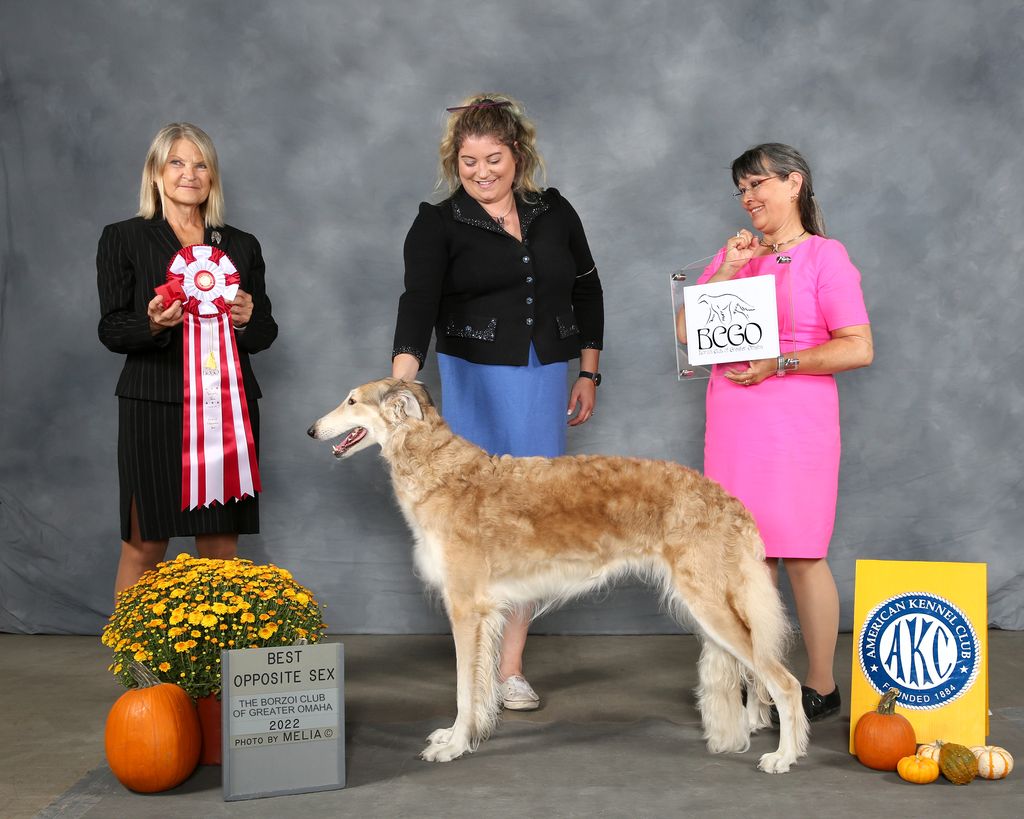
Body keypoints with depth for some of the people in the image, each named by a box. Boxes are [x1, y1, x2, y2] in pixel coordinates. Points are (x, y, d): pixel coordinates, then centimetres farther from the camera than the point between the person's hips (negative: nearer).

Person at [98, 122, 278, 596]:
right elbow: (110, 331, 2)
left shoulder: (242, 246, 14)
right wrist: (153, 324, -18)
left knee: (221, 547, 4)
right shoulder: (123, 239, 6)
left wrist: (247, 321, -7)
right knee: (143, 545, -1)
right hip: (154, 405, -2)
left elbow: (265, 334, 15)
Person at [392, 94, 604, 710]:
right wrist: (401, 381, -32)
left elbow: (587, 291, 16)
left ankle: (512, 666, 11)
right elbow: (418, 301, -17)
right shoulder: (438, 226, -3)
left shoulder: (554, 213, 7)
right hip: (475, 381, -3)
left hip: (546, 382, 3)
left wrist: (588, 373, 12)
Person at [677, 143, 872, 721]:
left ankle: (822, 687, 11)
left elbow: (859, 349, -8)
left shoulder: (826, 257, 0)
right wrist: (728, 272, -3)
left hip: (795, 427, -5)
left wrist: (780, 363, -14)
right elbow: (686, 331, 7)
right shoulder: (734, 254, 17)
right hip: (733, 427, 5)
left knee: (801, 555, -1)